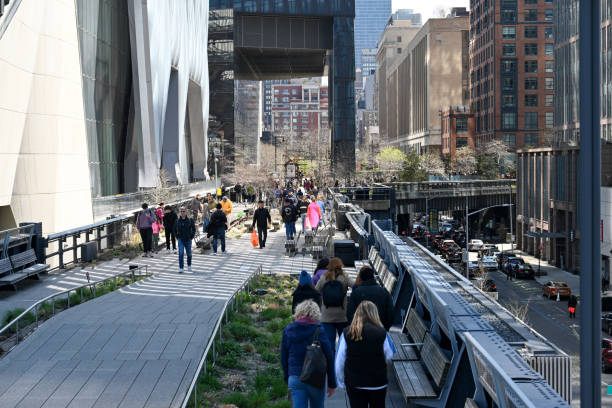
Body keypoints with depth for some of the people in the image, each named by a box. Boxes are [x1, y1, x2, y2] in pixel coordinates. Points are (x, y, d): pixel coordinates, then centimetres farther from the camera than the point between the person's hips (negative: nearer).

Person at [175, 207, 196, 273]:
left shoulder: (190, 220, -5)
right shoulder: (178, 221, 0)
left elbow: (193, 229, 4)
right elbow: (175, 230, 14)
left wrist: (191, 236, -2)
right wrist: (177, 236, 5)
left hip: (188, 240, 0)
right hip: (181, 240, 0)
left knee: (189, 253, 13)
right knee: (181, 254, -10)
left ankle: (189, 265, 36)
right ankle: (181, 268, -10)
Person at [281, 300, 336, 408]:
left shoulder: (288, 330, 2)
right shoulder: (319, 331, -8)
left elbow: (283, 358, 8)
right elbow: (329, 358, -7)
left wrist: (287, 380, 18)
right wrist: (331, 383, 1)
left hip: (294, 378, 2)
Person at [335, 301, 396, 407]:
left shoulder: (346, 333, -9)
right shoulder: (381, 333, -13)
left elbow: (339, 361, -4)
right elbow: (389, 355, 1)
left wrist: (341, 382, 8)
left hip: (353, 384, 1)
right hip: (378, 383, 0)